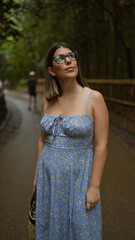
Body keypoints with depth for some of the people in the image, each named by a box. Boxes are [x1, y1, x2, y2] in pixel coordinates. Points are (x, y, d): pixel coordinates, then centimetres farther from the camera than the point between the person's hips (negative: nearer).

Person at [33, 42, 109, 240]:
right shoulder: (48, 101, 2)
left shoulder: (94, 98, -12)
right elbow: (42, 139, 11)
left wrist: (94, 186, -15)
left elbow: (101, 146, -13)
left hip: (79, 176, -4)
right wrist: (37, 175, 12)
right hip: (49, 177, 4)